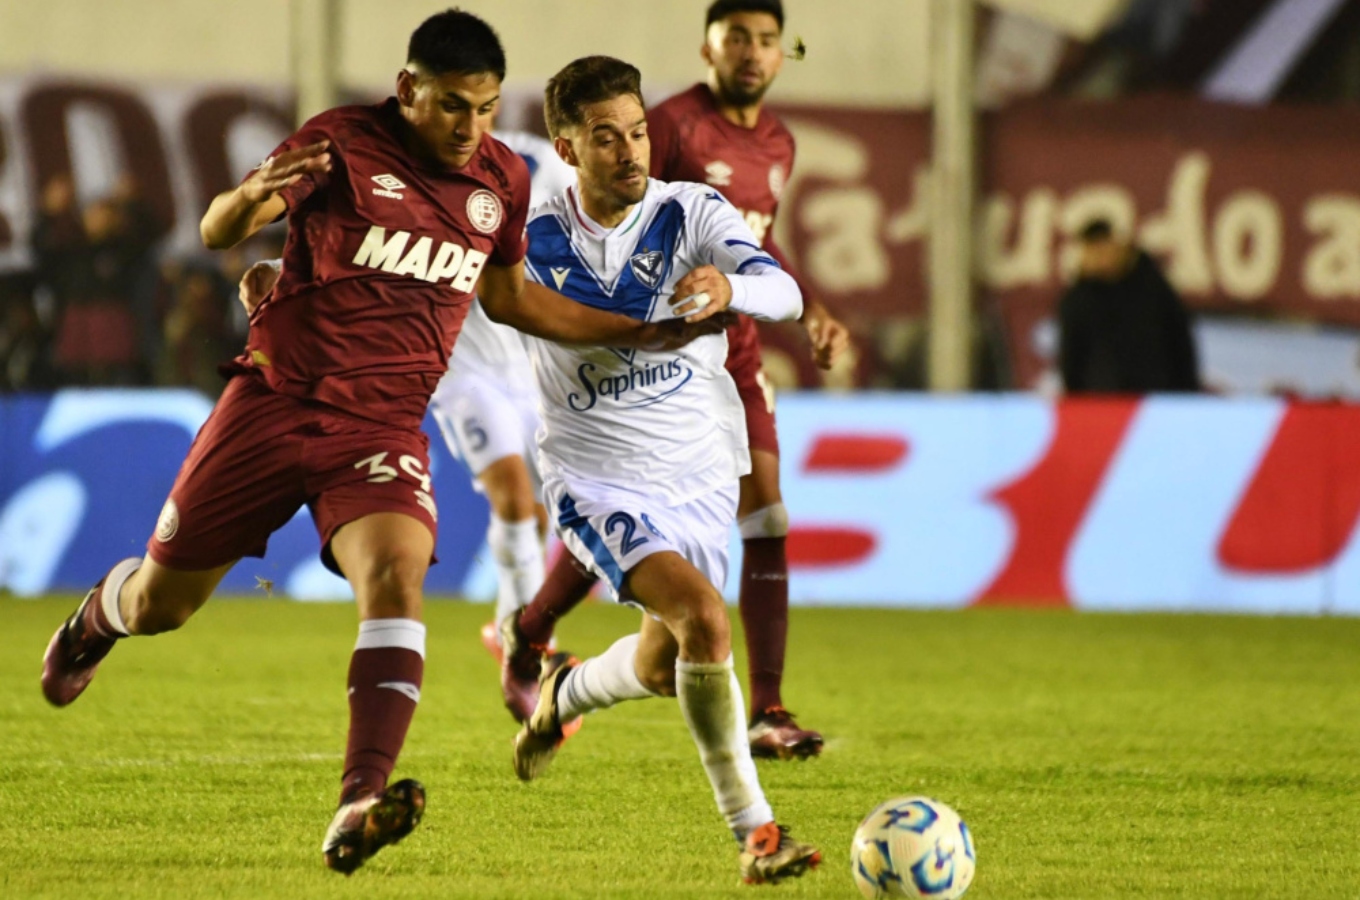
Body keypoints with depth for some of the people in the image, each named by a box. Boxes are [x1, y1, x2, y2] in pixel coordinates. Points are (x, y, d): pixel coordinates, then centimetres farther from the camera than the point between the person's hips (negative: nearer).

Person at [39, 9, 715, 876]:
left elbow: (508, 297, 23)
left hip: (383, 428, 2)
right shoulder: (344, 143, -10)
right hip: (275, 403, -2)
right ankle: (100, 618, 49)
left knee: (397, 578, -27)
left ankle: (360, 805, -38)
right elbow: (217, 232, -17)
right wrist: (251, 199, -42)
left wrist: (641, 332, 18)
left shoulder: (503, 179, 5)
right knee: (161, 603, 10)